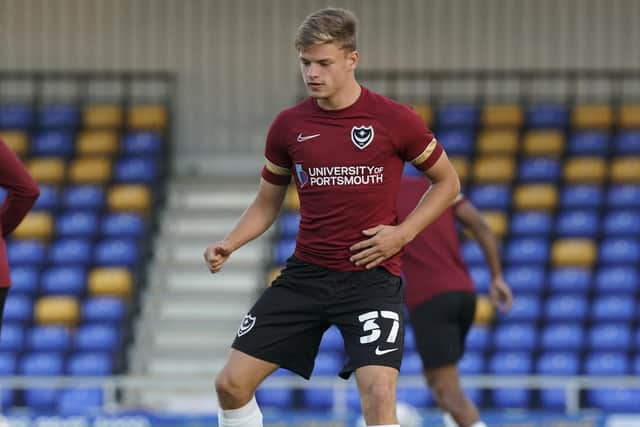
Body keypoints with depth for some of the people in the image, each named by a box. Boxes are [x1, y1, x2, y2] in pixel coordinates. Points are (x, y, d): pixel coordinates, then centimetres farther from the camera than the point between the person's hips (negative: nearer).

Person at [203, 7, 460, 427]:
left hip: (372, 277, -4)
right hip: (305, 275, 4)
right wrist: (229, 244, -3)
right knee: (232, 383, -1)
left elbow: (447, 182, 5)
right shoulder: (289, 125, 3)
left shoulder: (394, 119, -7)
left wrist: (402, 233, -8)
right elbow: (268, 202, 15)